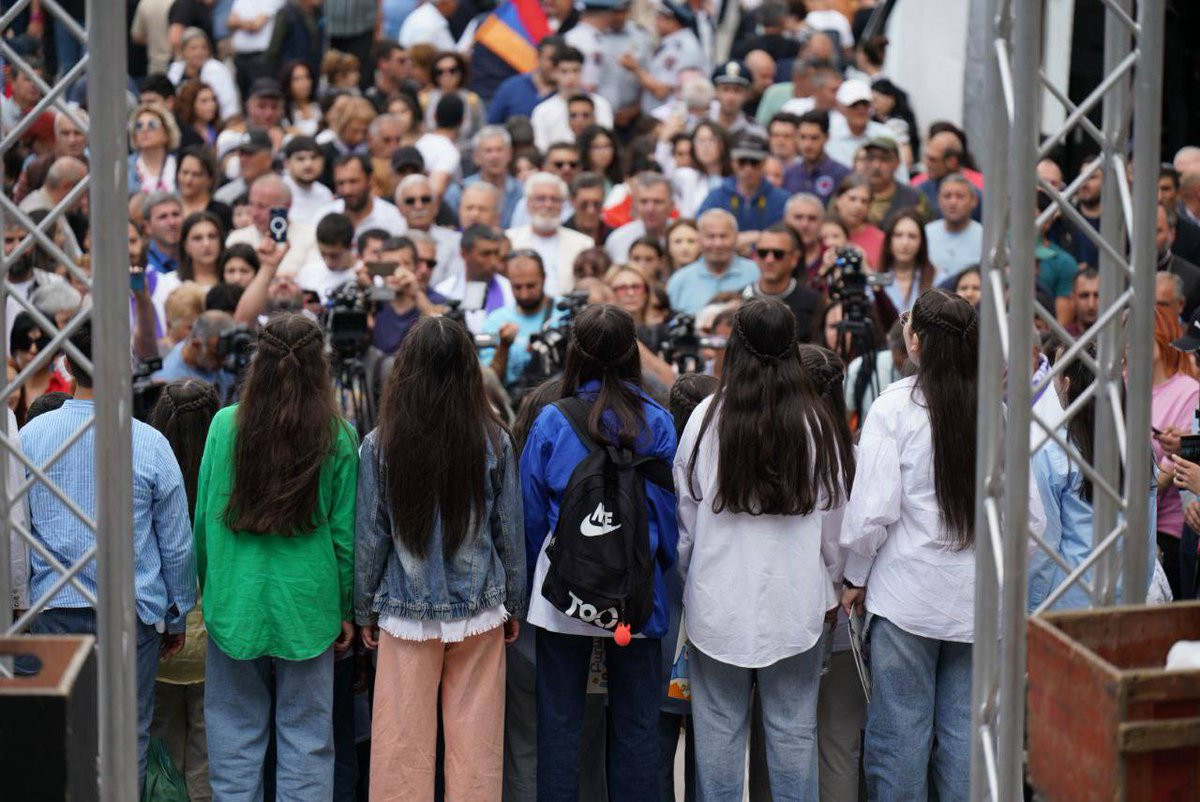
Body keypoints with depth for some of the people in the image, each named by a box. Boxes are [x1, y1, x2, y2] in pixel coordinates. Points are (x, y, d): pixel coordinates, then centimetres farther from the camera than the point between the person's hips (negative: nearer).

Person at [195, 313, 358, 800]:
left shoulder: (225, 426, -5)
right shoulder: (337, 437, -7)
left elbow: (205, 518, 1)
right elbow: (345, 531, -2)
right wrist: (346, 609, 8)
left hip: (235, 601, 1)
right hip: (307, 601, 0)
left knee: (234, 729, 9)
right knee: (306, 736, 7)